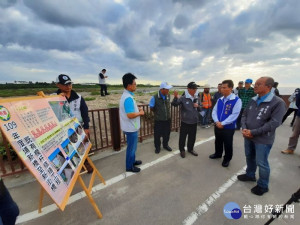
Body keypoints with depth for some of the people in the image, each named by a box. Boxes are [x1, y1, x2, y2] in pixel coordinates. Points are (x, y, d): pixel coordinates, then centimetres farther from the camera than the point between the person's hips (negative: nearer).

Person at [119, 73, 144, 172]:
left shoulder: (126, 95, 7)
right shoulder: (128, 98, -27)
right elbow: (130, 115, -31)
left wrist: (137, 109, 4)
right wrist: (140, 113, -15)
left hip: (131, 127, 10)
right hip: (131, 128, -10)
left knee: (132, 146, 25)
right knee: (131, 147, 9)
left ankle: (132, 161, 44)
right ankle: (129, 166, 29)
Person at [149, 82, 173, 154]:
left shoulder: (168, 96, -2)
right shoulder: (155, 97, -17)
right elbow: (151, 108, -5)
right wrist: (157, 112, -6)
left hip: (168, 119, 4)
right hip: (158, 120, -4)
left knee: (167, 133, 17)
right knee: (157, 134, 9)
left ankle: (165, 145, 41)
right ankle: (157, 147, 31)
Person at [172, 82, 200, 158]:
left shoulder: (196, 98, 5)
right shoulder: (183, 98, -14)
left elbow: (200, 109, 16)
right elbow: (174, 104, -24)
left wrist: (198, 106, -7)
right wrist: (175, 97, -43)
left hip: (194, 122, 5)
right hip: (185, 122, -5)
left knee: (192, 137, 19)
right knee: (182, 137, 8)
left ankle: (190, 149, 40)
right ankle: (182, 150, 28)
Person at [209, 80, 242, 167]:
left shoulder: (236, 100, -13)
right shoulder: (220, 100, 4)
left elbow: (234, 115, -19)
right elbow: (214, 111, 2)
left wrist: (222, 123, -20)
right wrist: (217, 121, -14)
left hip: (228, 127, -5)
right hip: (217, 126, 5)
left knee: (228, 144, 11)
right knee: (218, 141, 22)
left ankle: (227, 159, 33)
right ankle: (218, 154, 45)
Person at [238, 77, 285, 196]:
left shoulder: (278, 102, -14)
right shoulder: (253, 100, 4)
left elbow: (274, 123, -20)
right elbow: (244, 115, 6)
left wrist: (253, 132, -21)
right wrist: (244, 129, -10)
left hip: (263, 140, -6)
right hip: (248, 137, 6)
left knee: (261, 163, 9)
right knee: (249, 157, 22)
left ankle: (263, 185, 32)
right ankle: (250, 175, 45)